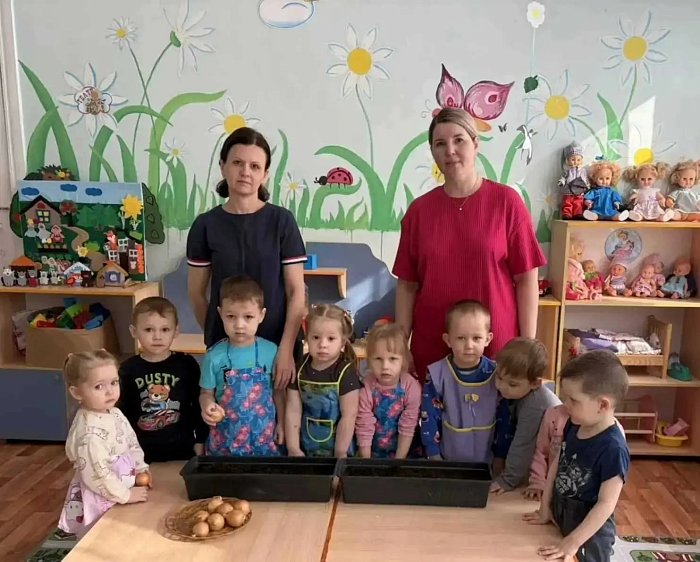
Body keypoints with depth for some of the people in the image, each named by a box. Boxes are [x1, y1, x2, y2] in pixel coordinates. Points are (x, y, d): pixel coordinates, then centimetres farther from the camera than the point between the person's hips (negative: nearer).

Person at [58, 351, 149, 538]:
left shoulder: (115, 413, -1)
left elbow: (131, 443, 13)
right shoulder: (89, 432, -29)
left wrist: (141, 469, 6)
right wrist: (125, 495, -18)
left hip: (119, 491, 9)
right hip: (97, 502, -9)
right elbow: (97, 475, -27)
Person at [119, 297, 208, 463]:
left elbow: (198, 405, -1)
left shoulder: (186, 364, -9)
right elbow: (123, 412, 3)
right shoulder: (128, 369, -5)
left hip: (181, 449, -1)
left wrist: (200, 441, 1)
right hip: (141, 451, 1)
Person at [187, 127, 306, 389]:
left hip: (277, 345, -1)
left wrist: (286, 348, -11)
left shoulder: (282, 220, -5)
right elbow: (197, 291, 7)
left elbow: (296, 291, -5)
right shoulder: (206, 225, -1)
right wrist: (214, 335, 7)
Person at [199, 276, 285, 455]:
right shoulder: (214, 356, -11)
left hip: (264, 435, 0)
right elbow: (206, 393, -1)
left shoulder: (271, 351, -9)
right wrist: (207, 406, -21)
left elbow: (278, 390, 2)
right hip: (225, 438, 0)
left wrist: (281, 423, 6)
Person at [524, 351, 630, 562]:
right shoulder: (573, 426, -6)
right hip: (561, 519, 7)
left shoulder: (612, 449, -27)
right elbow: (557, 464, 5)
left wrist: (573, 542, -26)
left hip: (590, 532, -6)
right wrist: (545, 508, 7)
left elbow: (607, 503, -25)